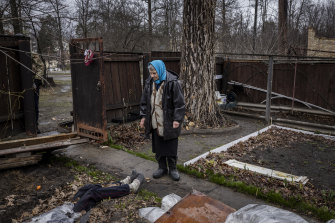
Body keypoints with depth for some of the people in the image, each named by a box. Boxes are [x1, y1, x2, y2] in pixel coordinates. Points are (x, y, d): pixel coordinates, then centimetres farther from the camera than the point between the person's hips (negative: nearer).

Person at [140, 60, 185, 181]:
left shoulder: (172, 82, -15)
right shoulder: (149, 82, 4)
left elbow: (179, 103, -14)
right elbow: (144, 101, 12)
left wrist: (177, 119, -17)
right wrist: (143, 116, 9)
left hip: (169, 123, -5)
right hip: (155, 122, 5)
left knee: (171, 147, 7)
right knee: (158, 146, 13)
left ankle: (173, 169, 24)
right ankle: (162, 167, 29)